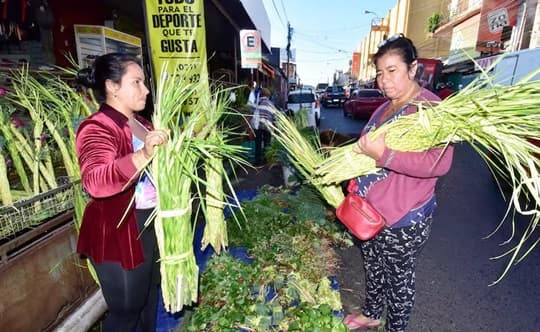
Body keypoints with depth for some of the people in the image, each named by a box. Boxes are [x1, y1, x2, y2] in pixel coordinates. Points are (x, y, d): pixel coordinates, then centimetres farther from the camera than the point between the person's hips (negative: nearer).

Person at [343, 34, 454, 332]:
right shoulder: (384, 109, 10)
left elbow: (439, 163, -30)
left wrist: (384, 154, -34)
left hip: (402, 219, -8)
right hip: (369, 211, 8)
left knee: (399, 277, 14)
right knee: (373, 268, 26)